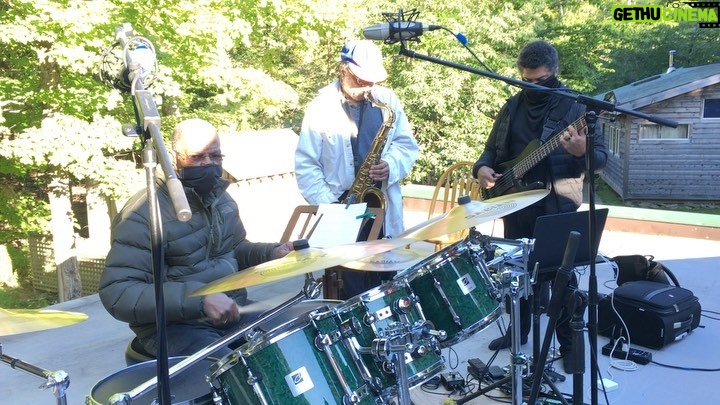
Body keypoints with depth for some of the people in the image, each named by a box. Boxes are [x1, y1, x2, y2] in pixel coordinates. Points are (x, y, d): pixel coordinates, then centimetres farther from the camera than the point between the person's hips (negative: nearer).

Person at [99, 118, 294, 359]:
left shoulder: (220, 197, 8)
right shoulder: (145, 213, -18)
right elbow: (117, 293, -23)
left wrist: (272, 253, -1)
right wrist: (199, 298, -31)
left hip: (232, 312, 8)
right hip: (174, 327, -8)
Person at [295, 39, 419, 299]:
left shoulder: (387, 99, 4)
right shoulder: (321, 107, -5)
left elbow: (407, 145, 9)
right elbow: (306, 165, -5)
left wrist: (391, 166, -12)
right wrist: (328, 205, -15)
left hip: (384, 209, 3)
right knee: (352, 290, 2)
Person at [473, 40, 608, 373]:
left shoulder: (574, 106, -5)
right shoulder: (513, 106, 9)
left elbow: (601, 157, -8)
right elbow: (492, 148, 15)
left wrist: (582, 153, -31)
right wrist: (482, 168, -6)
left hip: (556, 203, -5)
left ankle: (569, 343, 15)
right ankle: (519, 330, 31)